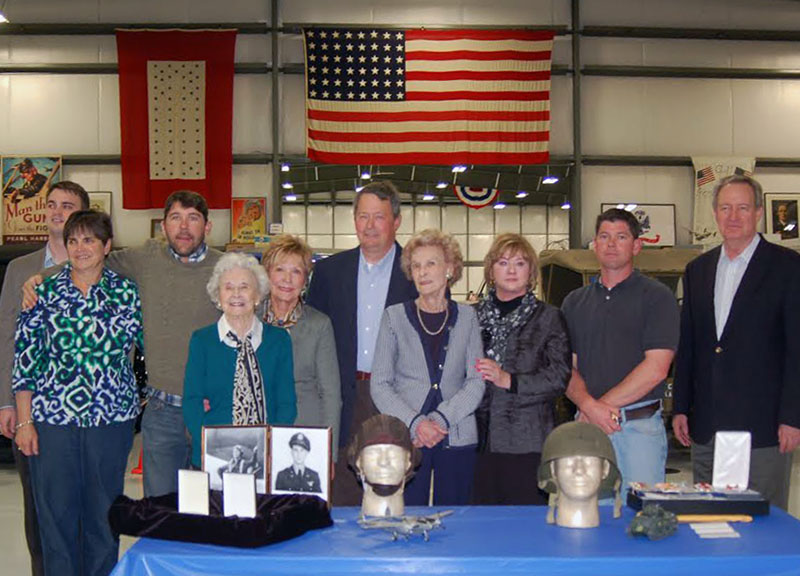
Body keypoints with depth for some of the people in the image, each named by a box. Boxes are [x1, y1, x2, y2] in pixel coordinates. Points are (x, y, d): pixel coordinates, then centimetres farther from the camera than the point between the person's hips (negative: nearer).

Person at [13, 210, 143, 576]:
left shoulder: (125, 292, 3)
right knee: (55, 513, 6)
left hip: (111, 418, 0)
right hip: (51, 418, 0)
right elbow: (24, 357, 2)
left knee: (104, 513, 9)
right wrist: (24, 421, -1)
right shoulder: (44, 292, 3)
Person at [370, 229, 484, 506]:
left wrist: (440, 419, -11)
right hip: (405, 439, -1)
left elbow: (476, 382, 2)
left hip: (457, 439, 1)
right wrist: (415, 423, -12)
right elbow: (379, 384, 1)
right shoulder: (395, 316, 5)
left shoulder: (466, 317, 9)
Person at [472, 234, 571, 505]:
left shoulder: (549, 317, 4)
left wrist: (509, 380, -13)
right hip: (481, 442, 3)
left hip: (528, 444, -3)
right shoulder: (474, 316, 13)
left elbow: (560, 378, -5)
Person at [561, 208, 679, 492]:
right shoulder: (575, 301, 14)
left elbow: (656, 368, -9)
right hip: (586, 425, 4)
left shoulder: (656, 296, 1)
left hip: (640, 426, -3)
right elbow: (567, 366, 7)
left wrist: (603, 405, -10)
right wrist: (589, 405, -12)